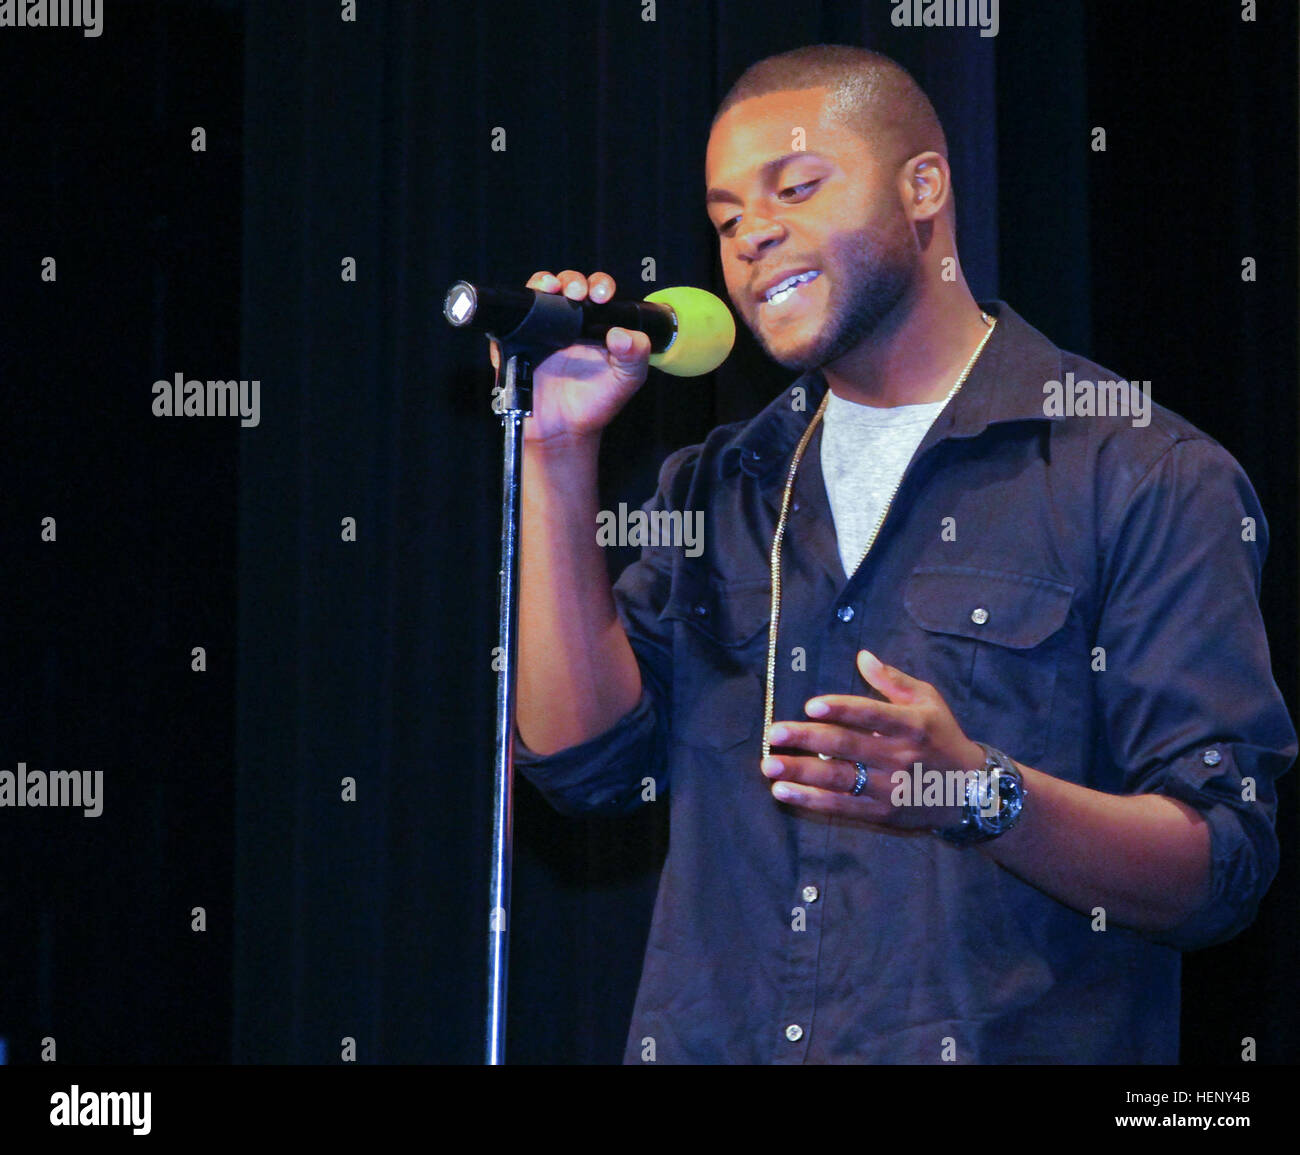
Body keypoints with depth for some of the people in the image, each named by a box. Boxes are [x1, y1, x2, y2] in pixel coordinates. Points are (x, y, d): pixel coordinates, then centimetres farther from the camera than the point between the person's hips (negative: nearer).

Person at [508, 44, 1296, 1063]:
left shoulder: (1145, 477, -1)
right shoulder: (717, 491, 18)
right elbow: (584, 757, 5)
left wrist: (984, 795, -22)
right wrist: (560, 457, 1)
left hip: (1004, 1045, -4)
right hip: (712, 1048, 5)